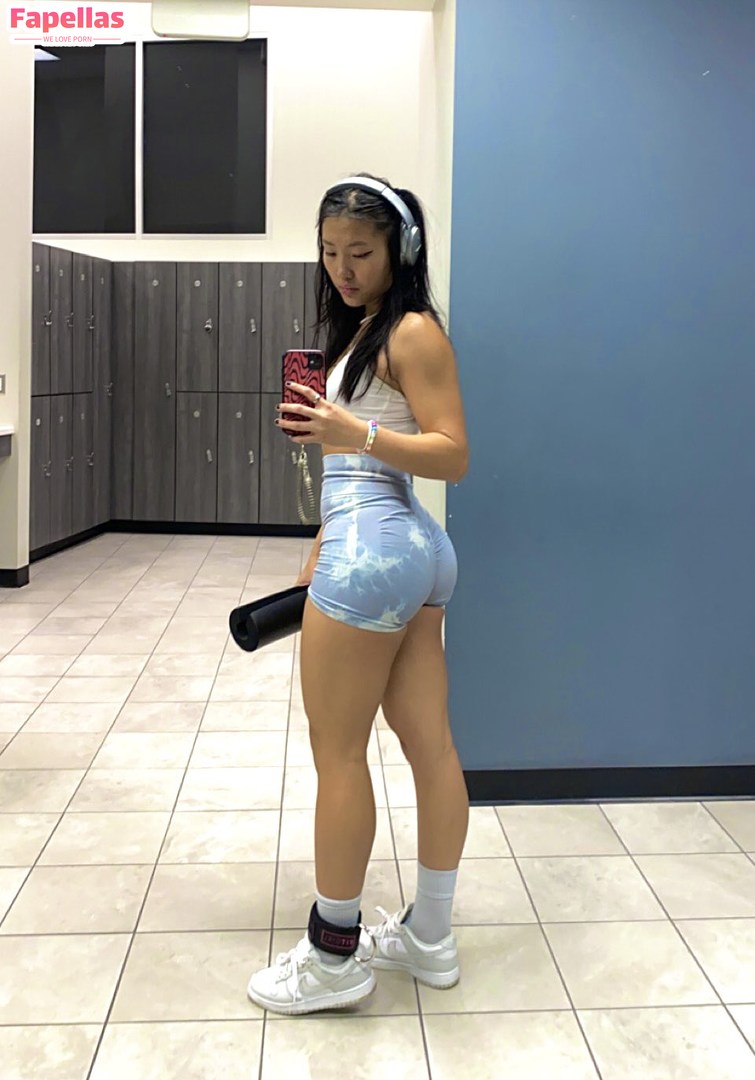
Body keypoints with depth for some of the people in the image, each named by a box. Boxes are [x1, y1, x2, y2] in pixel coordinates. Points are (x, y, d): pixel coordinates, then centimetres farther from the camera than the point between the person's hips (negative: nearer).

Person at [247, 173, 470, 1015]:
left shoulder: (413, 332, -8)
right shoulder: (358, 329, 18)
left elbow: (453, 455, -13)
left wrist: (355, 433, -26)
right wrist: (323, 556, 21)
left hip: (374, 552, -9)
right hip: (410, 548, 9)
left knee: (337, 752, 1)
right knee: (429, 744, 12)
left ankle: (334, 956, 15)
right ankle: (430, 938, 24)